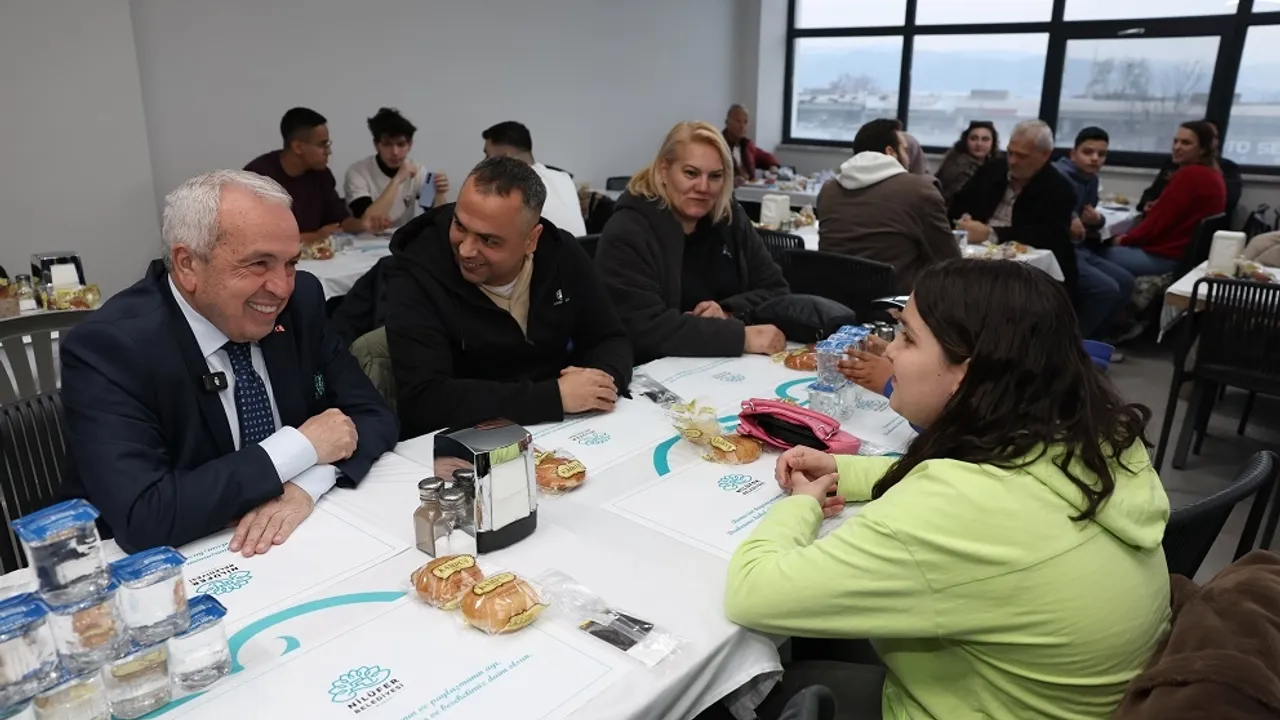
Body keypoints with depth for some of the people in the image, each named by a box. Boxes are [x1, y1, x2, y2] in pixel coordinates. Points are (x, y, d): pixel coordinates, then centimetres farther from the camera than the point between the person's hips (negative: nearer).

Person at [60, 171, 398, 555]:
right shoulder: (107, 348, -17)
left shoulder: (301, 300, -6)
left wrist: (306, 484, -20)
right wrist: (301, 447, -22)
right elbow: (141, 518, -25)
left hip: (301, 545, 4)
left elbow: (373, 416, -2)